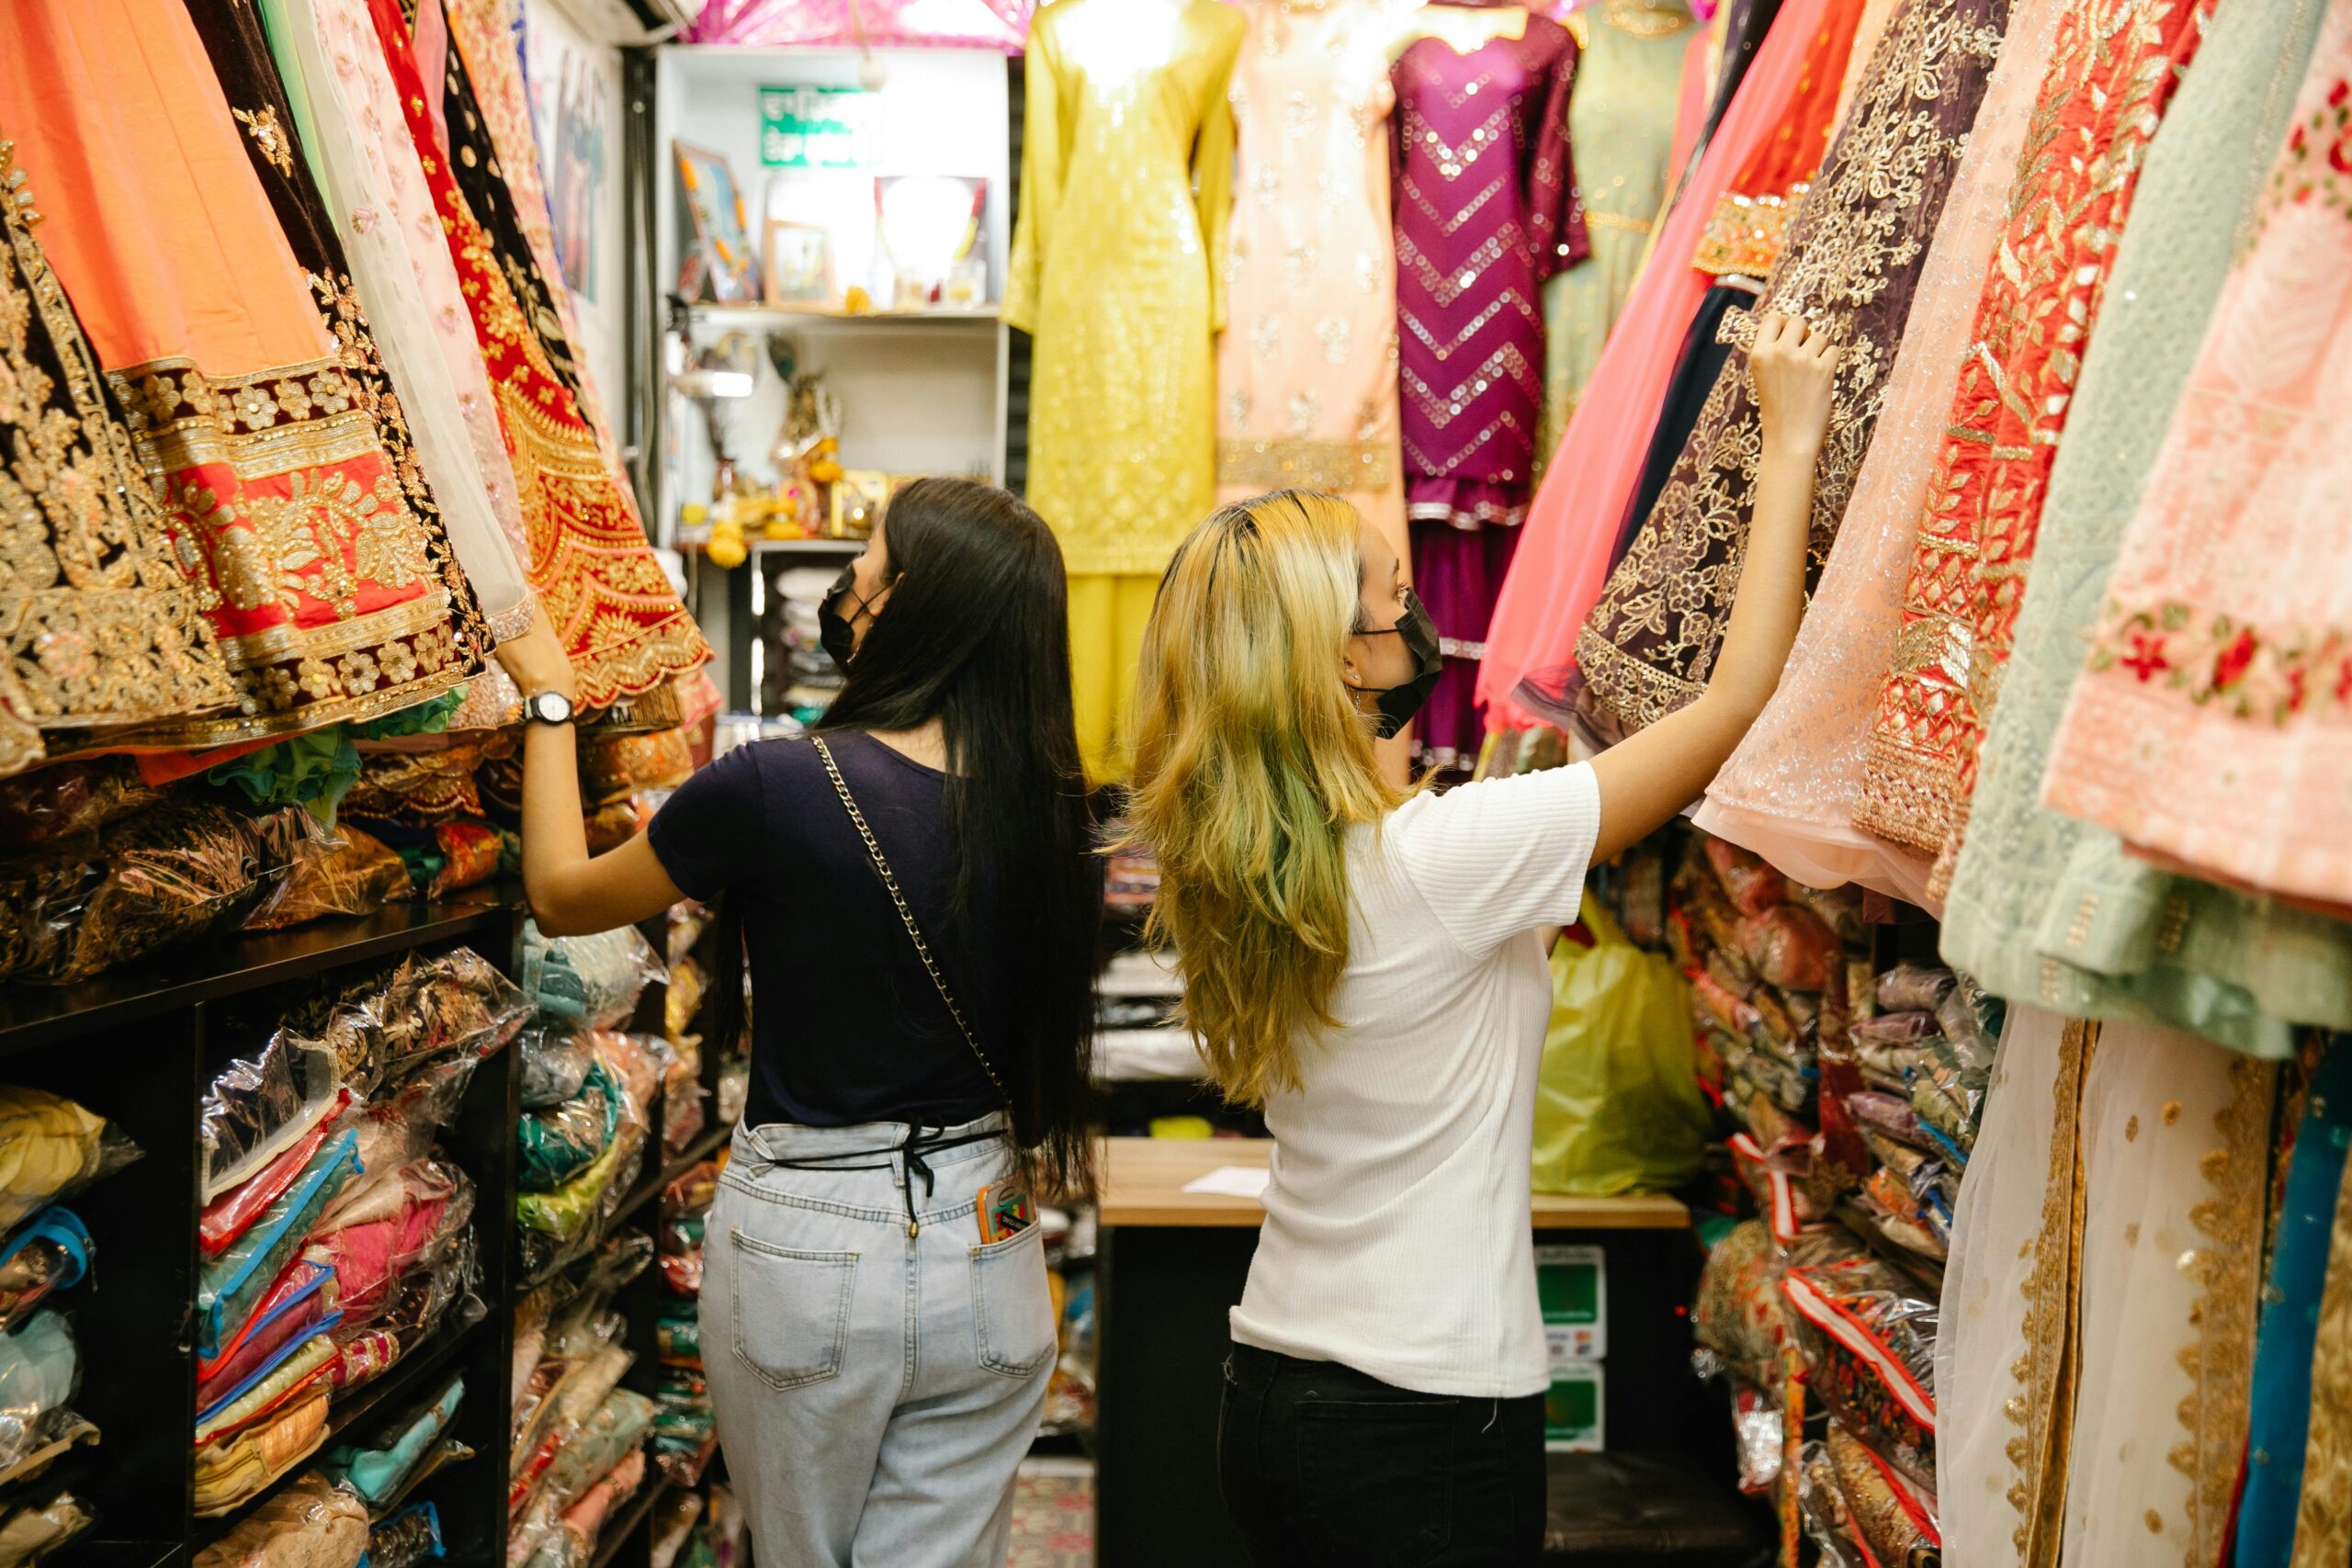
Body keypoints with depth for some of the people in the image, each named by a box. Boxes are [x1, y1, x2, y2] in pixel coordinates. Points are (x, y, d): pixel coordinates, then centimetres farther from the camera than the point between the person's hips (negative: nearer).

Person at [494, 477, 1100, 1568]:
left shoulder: (778, 787, -19)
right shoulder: (1044, 806, -6)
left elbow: (560, 896, -1)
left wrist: (548, 700, 11)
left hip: (806, 1245, -3)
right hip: (984, 1245, 3)